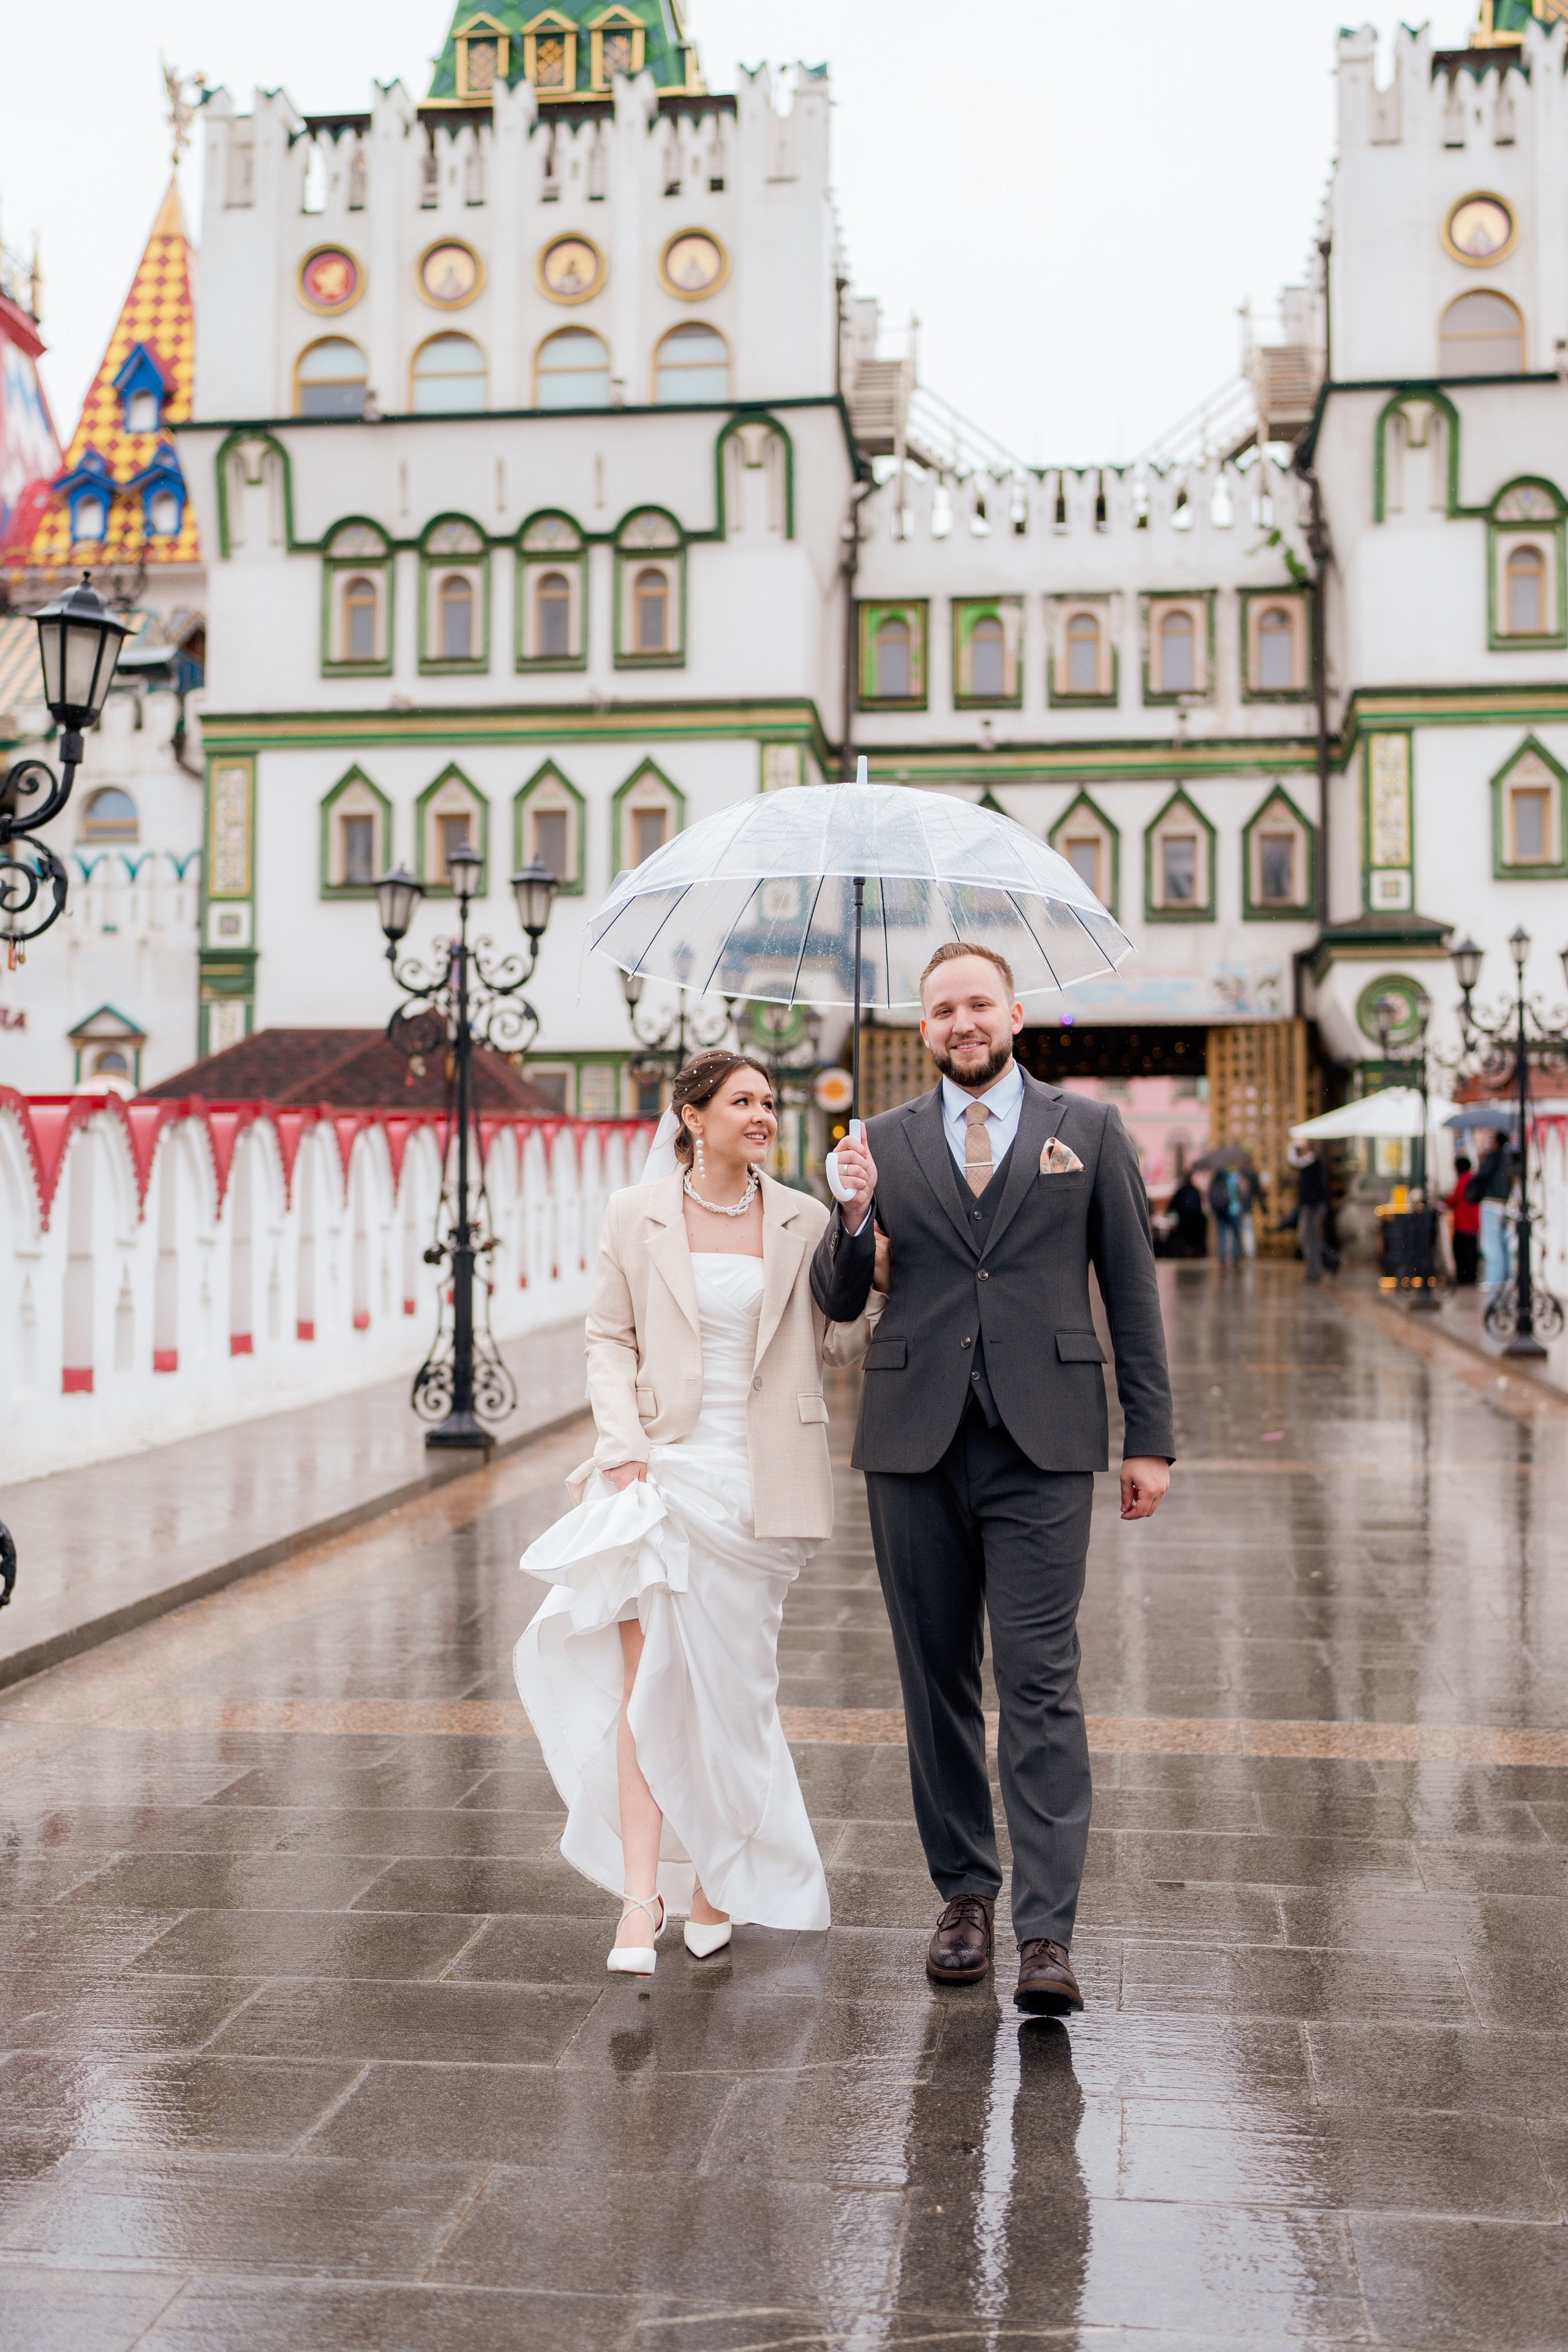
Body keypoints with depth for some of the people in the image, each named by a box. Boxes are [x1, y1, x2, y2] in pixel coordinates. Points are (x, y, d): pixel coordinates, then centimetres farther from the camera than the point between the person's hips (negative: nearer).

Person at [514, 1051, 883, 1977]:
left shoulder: (803, 1221, 5)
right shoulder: (637, 1215, 3)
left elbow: (841, 1342, 3)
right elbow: (610, 1338, 4)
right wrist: (621, 1446, -8)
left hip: (758, 1483, 1)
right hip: (662, 1472, -1)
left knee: (732, 1689, 9)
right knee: (645, 1681, -9)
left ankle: (717, 1877, 26)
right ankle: (640, 1897, -5)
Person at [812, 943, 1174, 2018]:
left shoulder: (1089, 1130, 6)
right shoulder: (884, 1142, 9)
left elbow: (1133, 1286, 7)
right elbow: (839, 1302, 9)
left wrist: (1152, 1438, 3)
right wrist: (853, 1216, -11)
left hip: (1041, 1446, -2)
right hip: (915, 1444, 3)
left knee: (1041, 1686, -7)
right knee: (937, 1682, 10)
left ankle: (1048, 1934, -6)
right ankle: (965, 1891, 24)